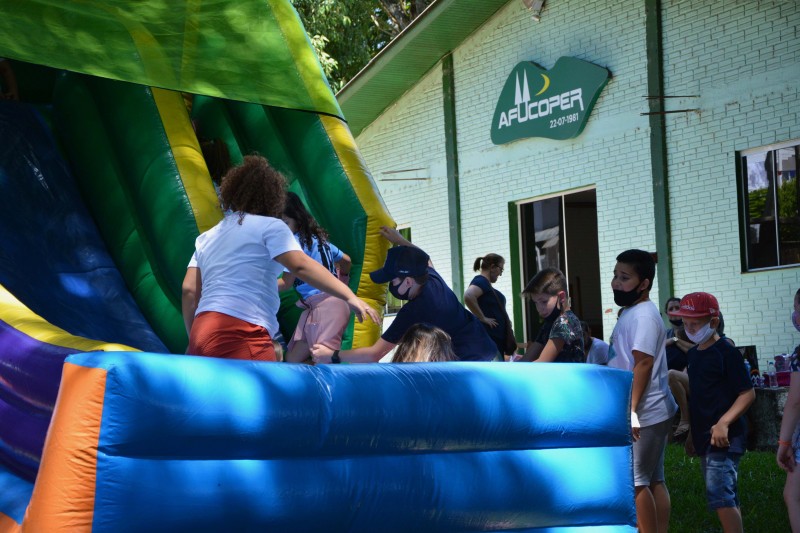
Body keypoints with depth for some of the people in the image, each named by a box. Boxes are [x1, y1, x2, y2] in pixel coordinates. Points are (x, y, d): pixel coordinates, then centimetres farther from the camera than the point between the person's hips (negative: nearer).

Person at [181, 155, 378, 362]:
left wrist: (193, 339, 23)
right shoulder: (269, 226, 4)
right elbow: (301, 265, -11)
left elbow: (189, 290, 17)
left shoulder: (206, 238, 24)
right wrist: (349, 296, -15)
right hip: (240, 336, -8)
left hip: (203, 333, 8)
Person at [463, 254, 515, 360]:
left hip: (496, 339, 10)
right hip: (489, 339, -10)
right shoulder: (481, 281, -11)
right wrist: (482, 318, -23)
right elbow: (468, 296, -33)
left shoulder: (485, 283, 18)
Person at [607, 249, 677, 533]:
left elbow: (643, 363, -22)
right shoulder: (632, 313, 16)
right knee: (653, 480, 11)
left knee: (633, 481, -7)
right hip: (653, 413, 10)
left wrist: (631, 411, -25)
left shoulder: (643, 315, -15)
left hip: (643, 414, -10)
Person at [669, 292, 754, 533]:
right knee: (726, 496, 13)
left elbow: (748, 393, -14)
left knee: (719, 494, -17)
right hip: (704, 436, 9)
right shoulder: (694, 353, 13)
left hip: (723, 436, -9)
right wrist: (693, 432, 22)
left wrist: (724, 423, -25)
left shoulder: (726, 352, -12)